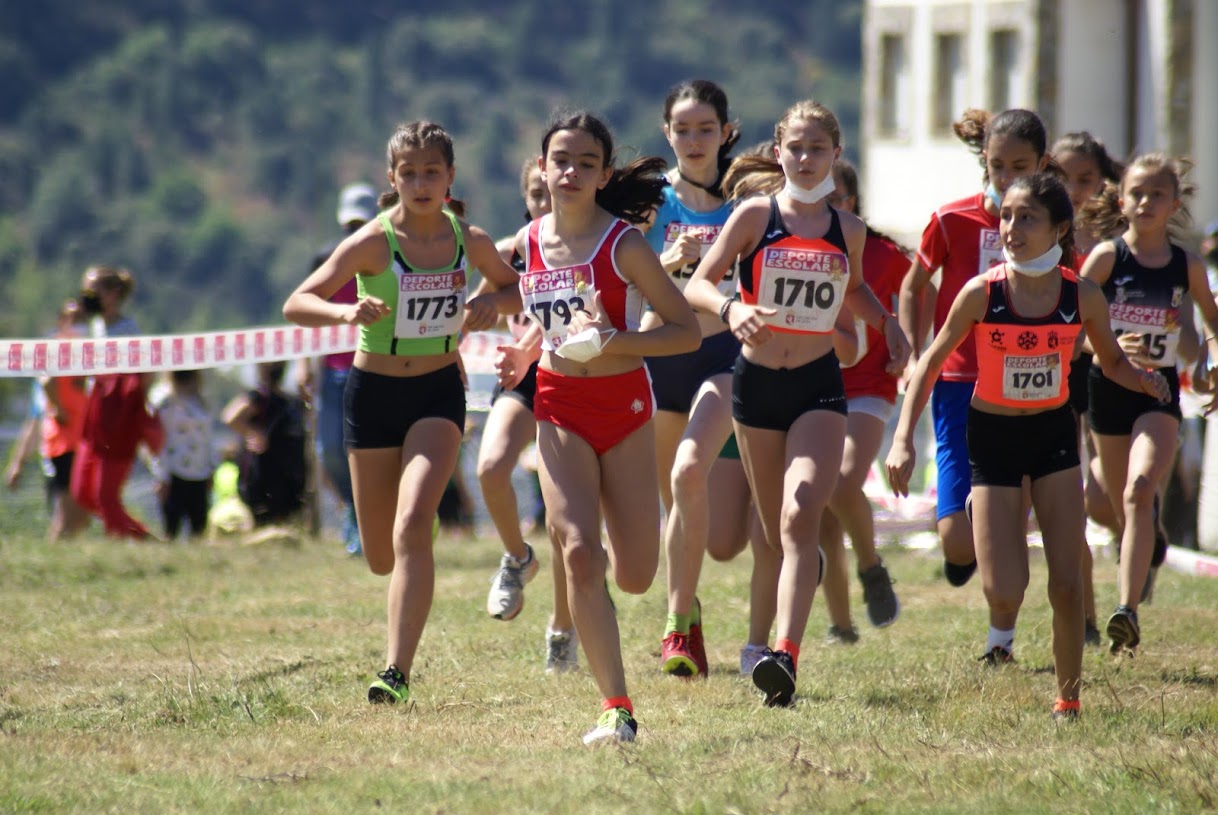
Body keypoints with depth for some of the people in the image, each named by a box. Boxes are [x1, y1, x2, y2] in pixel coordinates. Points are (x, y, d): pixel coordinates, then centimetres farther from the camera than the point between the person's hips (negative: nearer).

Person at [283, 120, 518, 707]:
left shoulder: (470, 242, -4)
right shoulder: (372, 243, -14)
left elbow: (514, 289, 15)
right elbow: (295, 304, -19)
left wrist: (490, 308, -8)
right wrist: (345, 312, -39)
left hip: (439, 393, 0)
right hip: (374, 393, 0)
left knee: (411, 529, -22)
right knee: (381, 558, 8)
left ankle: (397, 671, -23)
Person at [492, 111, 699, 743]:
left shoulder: (624, 244, -12)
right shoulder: (529, 242, 1)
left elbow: (687, 330, -11)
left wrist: (613, 340, -23)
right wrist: (527, 354, 4)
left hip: (624, 407, -2)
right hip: (559, 408, 2)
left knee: (635, 577, 4)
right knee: (577, 553, -18)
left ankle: (597, 565, 44)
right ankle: (616, 707, -15)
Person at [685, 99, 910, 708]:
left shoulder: (847, 231, 6)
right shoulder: (755, 215, -2)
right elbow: (697, 285, -5)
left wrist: (887, 323, 7)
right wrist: (729, 308, -26)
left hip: (819, 387, 0)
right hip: (757, 380, 0)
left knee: (801, 514, -20)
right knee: (775, 530, 9)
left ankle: (785, 657, -30)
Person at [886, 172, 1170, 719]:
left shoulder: (1082, 296, -11)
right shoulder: (982, 293, -17)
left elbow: (1111, 362, 6)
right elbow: (930, 363, -6)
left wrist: (1142, 381, -17)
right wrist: (903, 438, -14)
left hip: (1053, 433, 1)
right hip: (992, 436, -1)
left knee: (1066, 583, -4)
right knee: (1004, 592, -9)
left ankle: (1068, 699, 12)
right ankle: (1003, 626, 29)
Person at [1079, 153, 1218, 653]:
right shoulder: (1108, 257, -5)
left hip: (1159, 391, -1)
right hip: (1108, 387, 1)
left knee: (1139, 489, -24)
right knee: (1123, 507, 12)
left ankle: (1128, 610, -31)